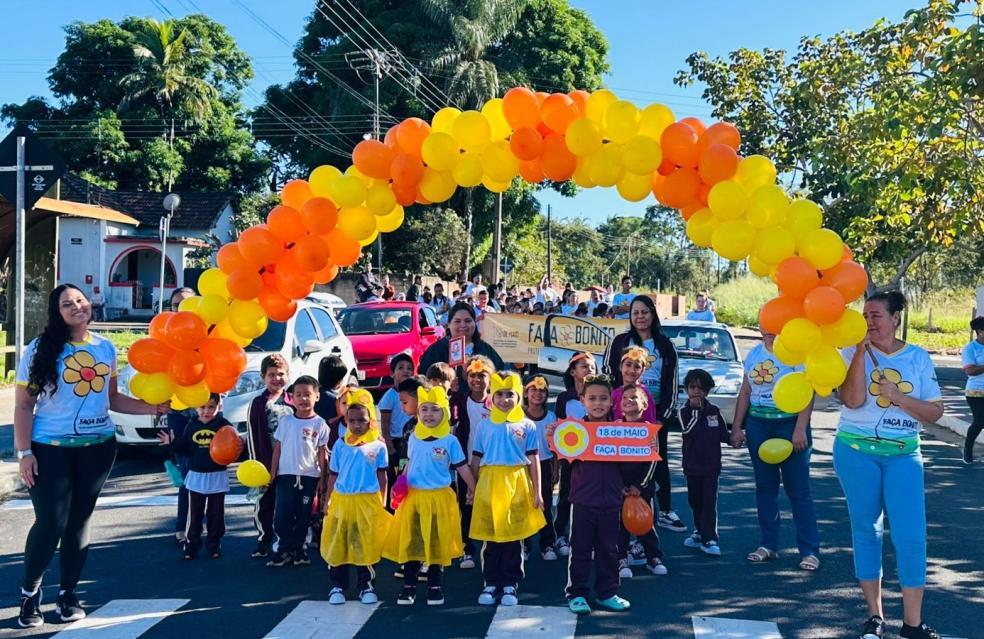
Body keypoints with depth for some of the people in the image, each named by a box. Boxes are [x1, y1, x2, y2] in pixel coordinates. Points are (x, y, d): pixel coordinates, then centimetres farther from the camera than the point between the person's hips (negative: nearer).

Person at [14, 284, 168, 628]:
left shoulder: (106, 348, 5)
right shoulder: (40, 349, -8)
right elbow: (24, 406, -7)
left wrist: (150, 407, 0)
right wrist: (24, 452, -12)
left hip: (98, 446, 4)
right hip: (50, 448, -4)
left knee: (79, 521, 11)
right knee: (50, 523, -6)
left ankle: (68, 593, 25)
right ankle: (29, 592, 18)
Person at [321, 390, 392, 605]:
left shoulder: (378, 446, -1)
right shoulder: (340, 445, 3)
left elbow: (382, 477, 6)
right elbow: (333, 475, 7)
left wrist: (381, 504, 5)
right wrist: (328, 502, 6)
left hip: (368, 502, -1)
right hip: (341, 501, 1)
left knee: (365, 545, 6)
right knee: (337, 545, 5)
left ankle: (365, 586, 19)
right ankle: (338, 586, 18)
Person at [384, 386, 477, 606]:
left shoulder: (450, 441, -6)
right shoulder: (413, 438, 4)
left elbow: (462, 468, -1)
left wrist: (473, 490, 1)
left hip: (439, 499, -2)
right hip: (413, 497, 3)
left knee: (437, 543, 7)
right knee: (411, 542, 6)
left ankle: (434, 586, 19)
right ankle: (409, 586, 17)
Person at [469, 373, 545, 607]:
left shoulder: (526, 426, 5)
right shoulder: (484, 425, 8)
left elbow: (533, 461, 5)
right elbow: (476, 460, 11)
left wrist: (537, 492, 1)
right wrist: (473, 488, 7)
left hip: (517, 484, -1)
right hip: (489, 484, 1)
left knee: (514, 538, 4)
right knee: (491, 538, 5)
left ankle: (510, 585, 13)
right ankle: (491, 584, 15)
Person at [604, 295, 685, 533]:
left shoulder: (665, 346, 7)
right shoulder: (620, 342, 2)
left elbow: (672, 382, 6)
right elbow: (607, 376, 2)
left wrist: (666, 413, -2)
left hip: (656, 411, 2)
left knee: (660, 461, 7)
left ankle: (665, 512, 14)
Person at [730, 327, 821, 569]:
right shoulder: (754, 354, 10)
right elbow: (745, 392, 14)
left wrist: (800, 430, -19)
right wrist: (737, 427, 11)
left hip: (789, 424, -6)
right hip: (758, 424, 6)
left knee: (798, 490, -3)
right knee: (764, 486, 9)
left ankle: (810, 551, 3)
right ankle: (768, 545, 18)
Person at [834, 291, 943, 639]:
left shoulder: (918, 358, 2)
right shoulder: (853, 353, -3)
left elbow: (935, 412, 0)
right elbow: (852, 400, -18)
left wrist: (899, 397, -16)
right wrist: (862, 350, -19)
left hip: (903, 455, 1)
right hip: (857, 452, 0)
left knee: (910, 535, -6)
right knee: (865, 530, 7)